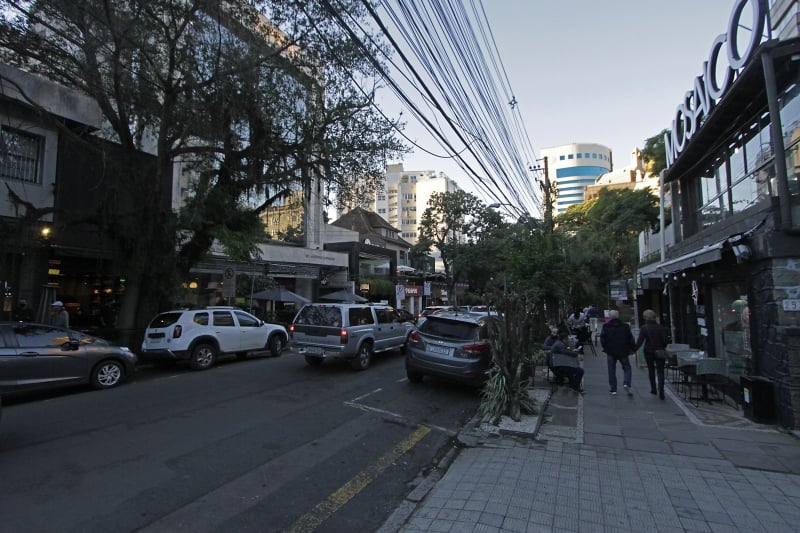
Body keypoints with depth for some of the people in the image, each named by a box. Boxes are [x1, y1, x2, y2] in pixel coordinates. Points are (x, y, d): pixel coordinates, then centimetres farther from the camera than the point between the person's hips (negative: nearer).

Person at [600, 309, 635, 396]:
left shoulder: (606, 327, -5)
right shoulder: (625, 326, 1)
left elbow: (602, 339, -6)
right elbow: (631, 339, 2)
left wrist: (605, 348, 9)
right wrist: (632, 349, 13)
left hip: (611, 352, -1)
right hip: (623, 352, 1)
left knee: (612, 371, 7)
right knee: (627, 368, 13)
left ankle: (613, 389, 9)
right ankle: (626, 384, -9)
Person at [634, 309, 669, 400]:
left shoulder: (644, 328, -10)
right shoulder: (661, 327, -3)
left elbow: (640, 341, -14)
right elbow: (665, 340, -2)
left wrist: (634, 350, -5)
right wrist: (662, 348, 16)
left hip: (648, 351, -1)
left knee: (651, 370, 17)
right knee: (660, 371, 4)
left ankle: (653, 389, 23)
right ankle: (661, 390, -11)